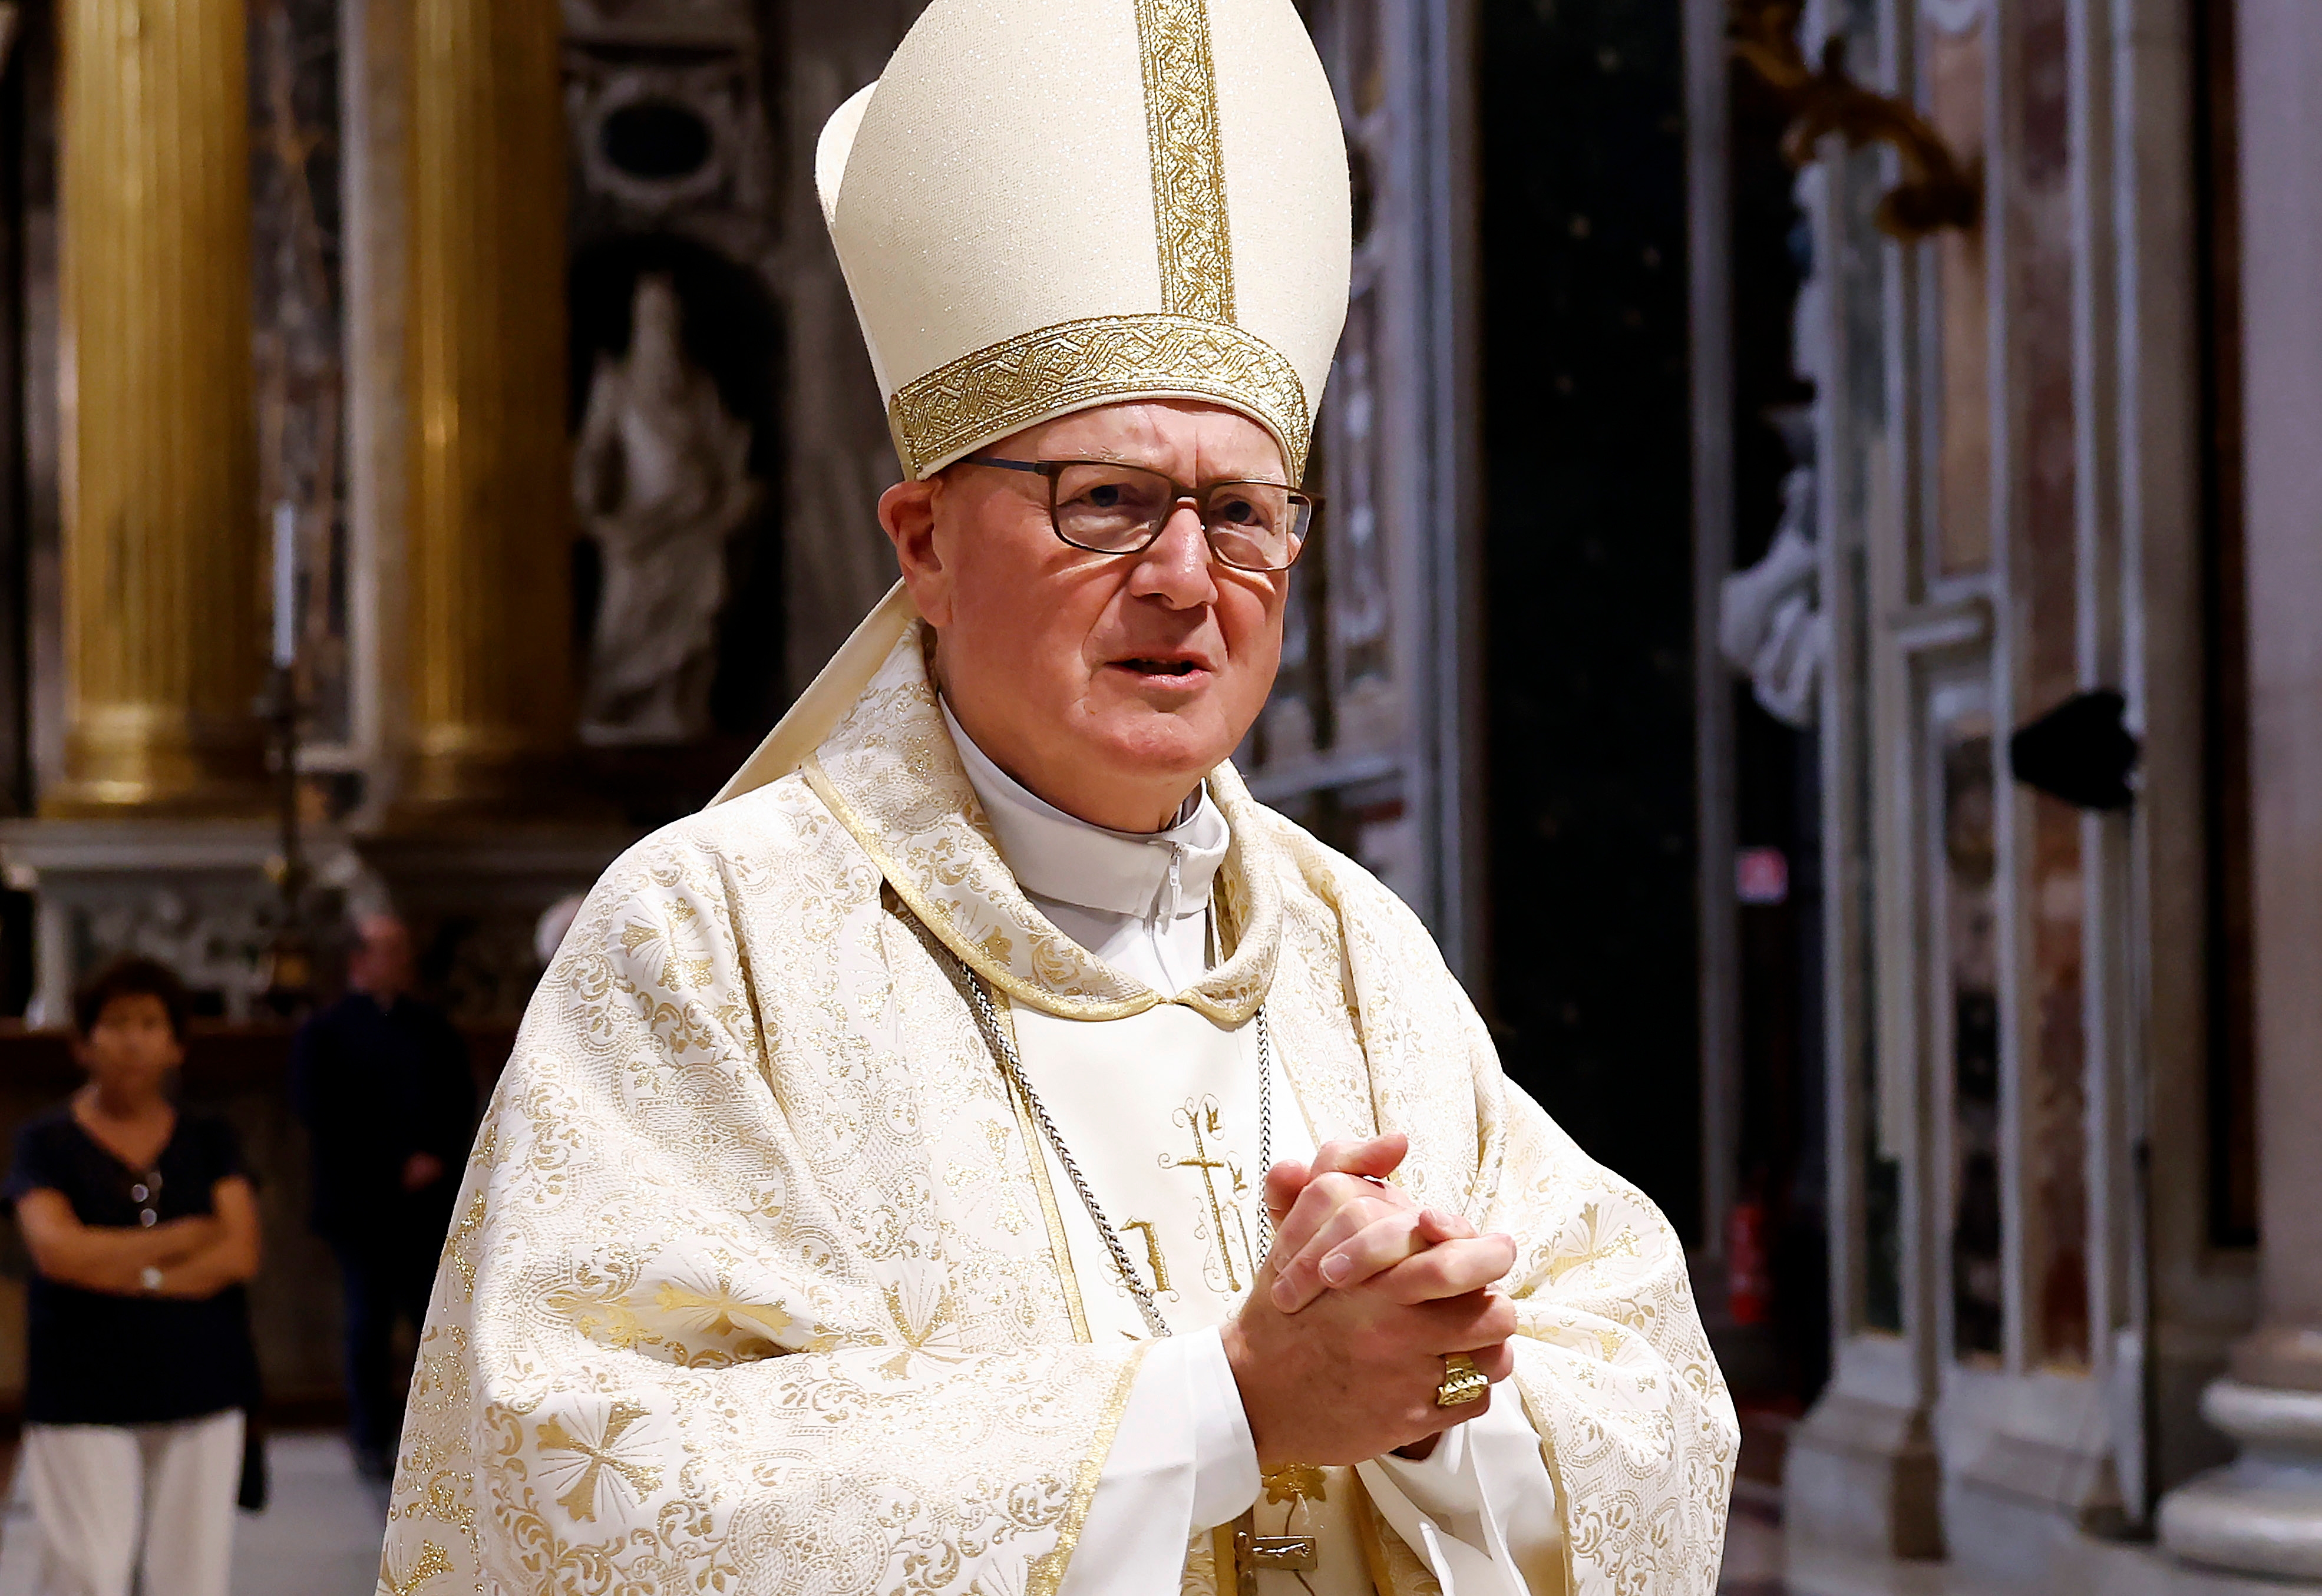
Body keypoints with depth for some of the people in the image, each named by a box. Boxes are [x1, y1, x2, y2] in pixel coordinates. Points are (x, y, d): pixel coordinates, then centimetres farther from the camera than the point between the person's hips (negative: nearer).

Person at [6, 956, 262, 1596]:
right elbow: (56, 1250, -13)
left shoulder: (209, 1142, 9)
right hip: (83, 1395, -2)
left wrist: (119, 1270, -11)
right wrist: (185, 1238, -8)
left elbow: (239, 1254, -4)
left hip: (202, 1391, 2)